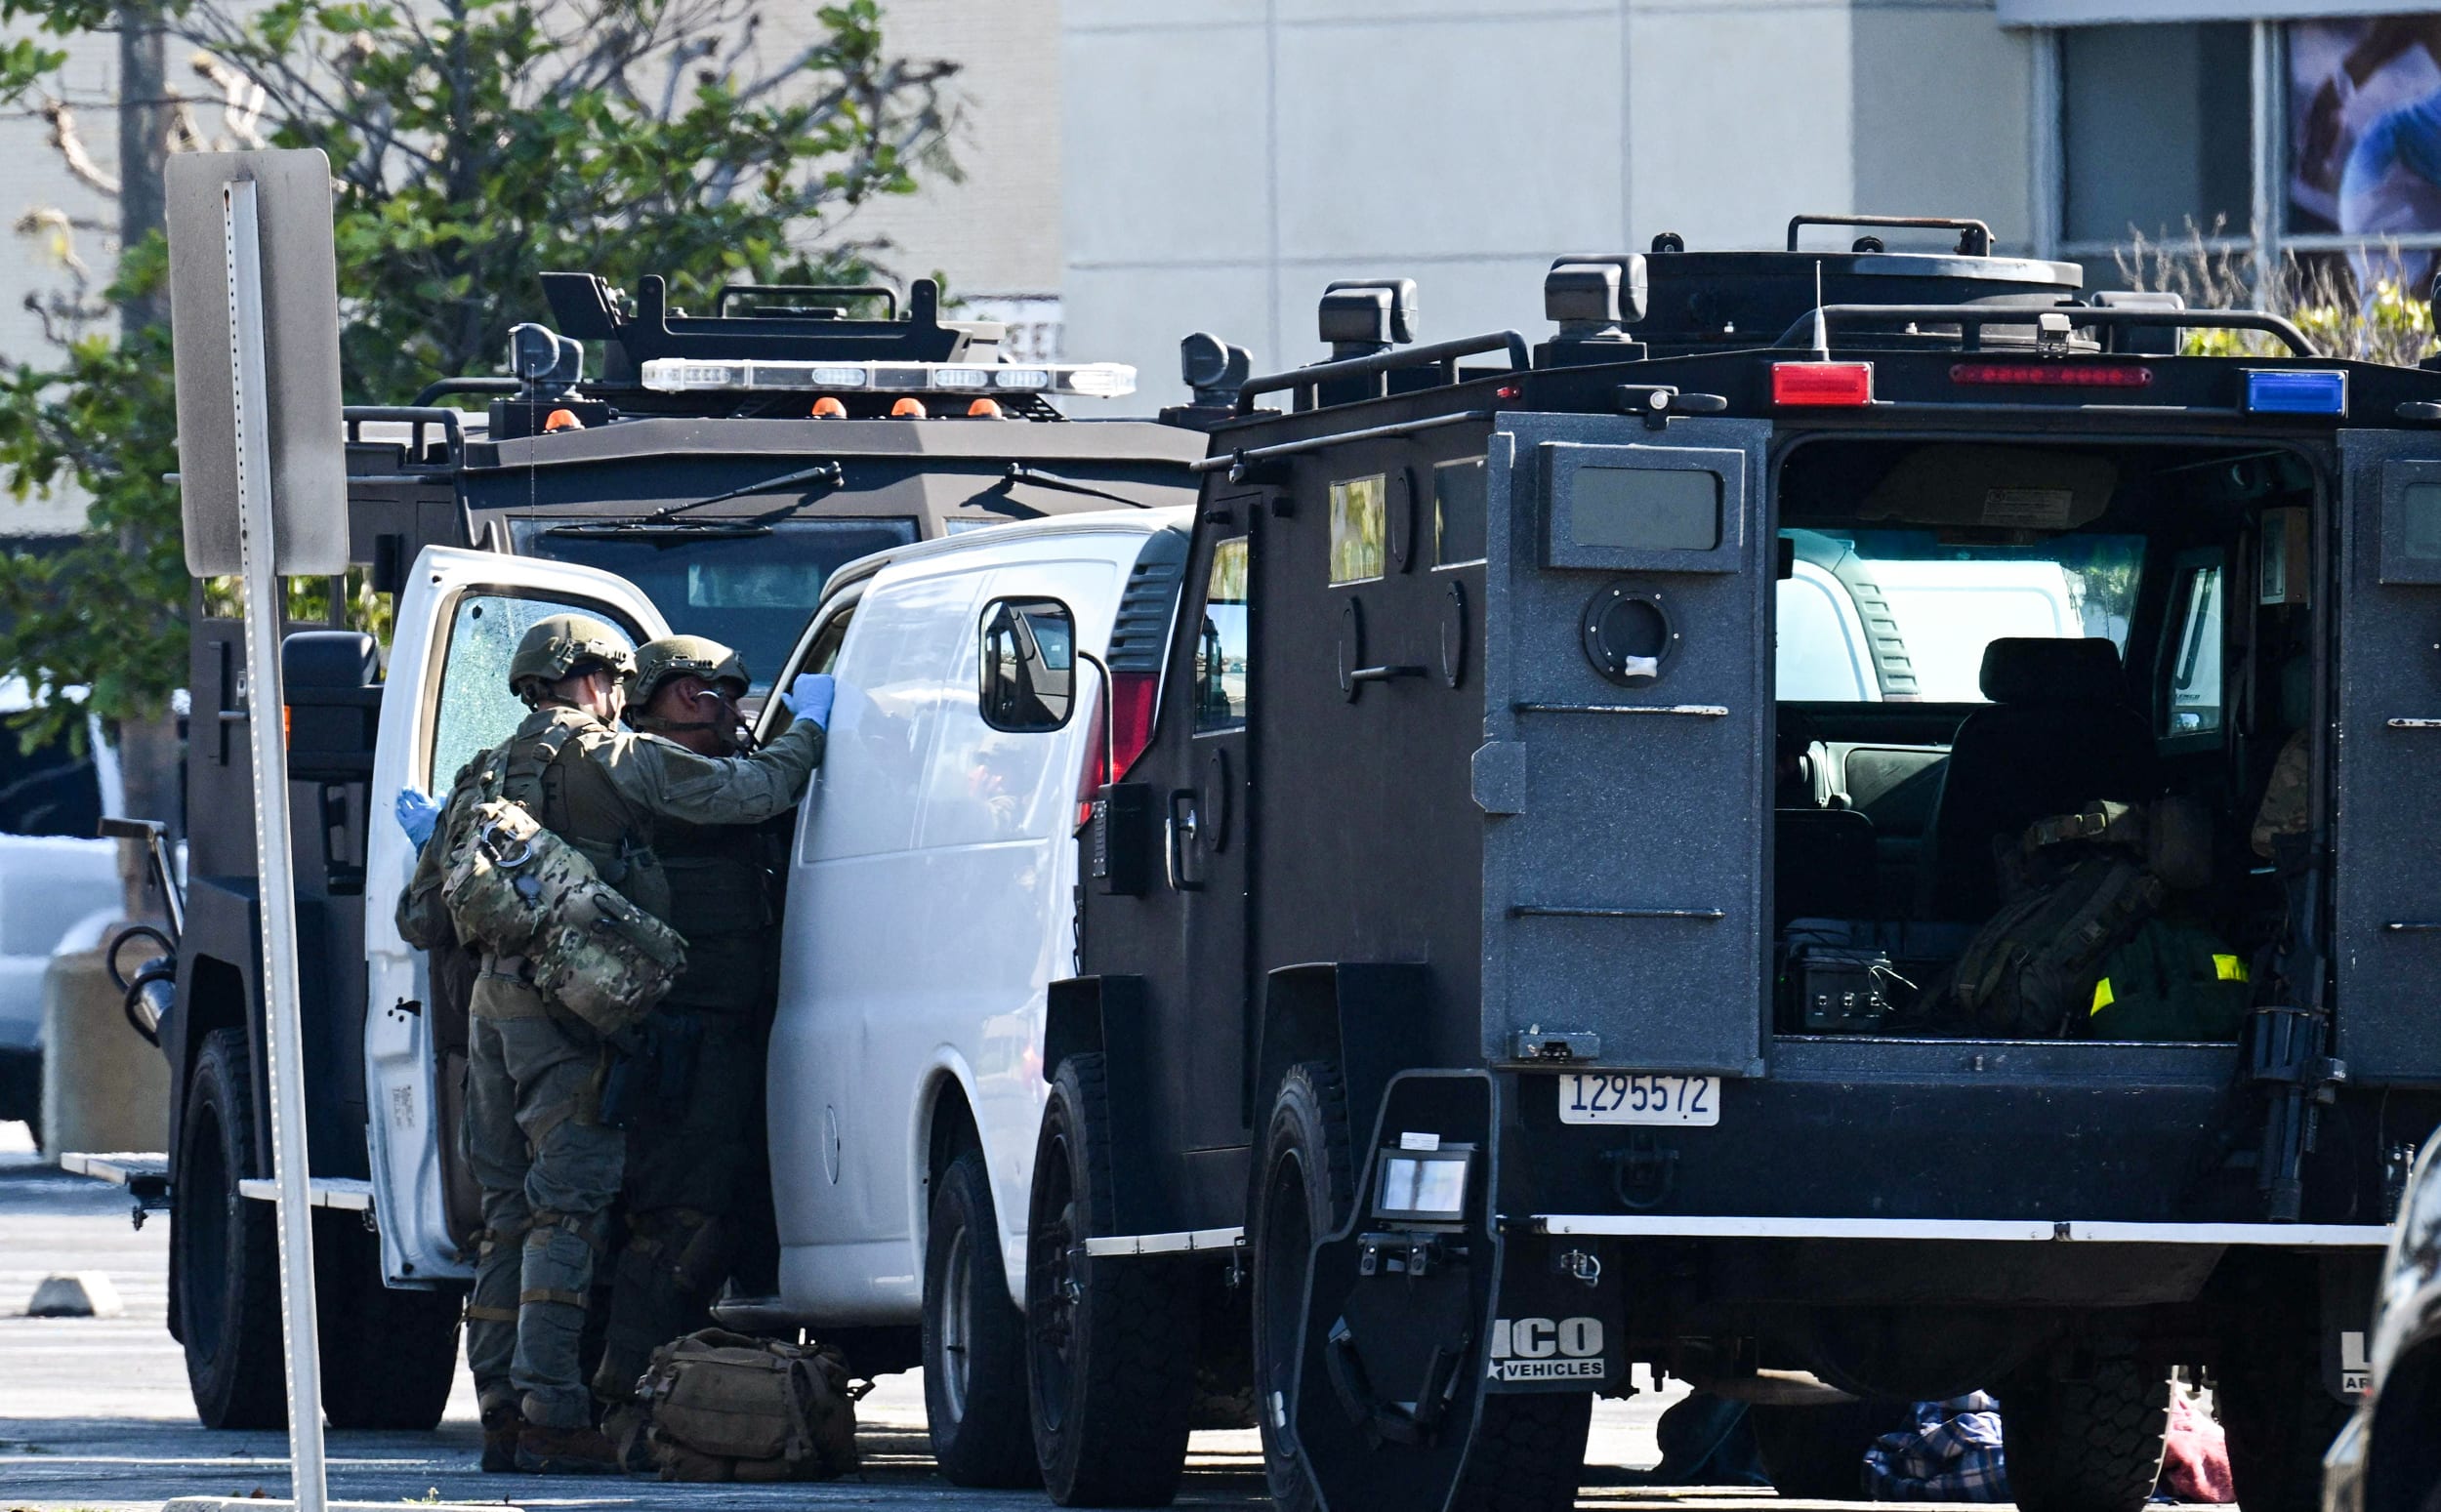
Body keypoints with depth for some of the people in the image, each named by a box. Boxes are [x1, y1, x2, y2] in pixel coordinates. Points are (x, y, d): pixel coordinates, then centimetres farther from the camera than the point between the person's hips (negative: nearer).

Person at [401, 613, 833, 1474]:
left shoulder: (488, 776, 19)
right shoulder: (613, 759, -2)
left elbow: (421, 905, 21)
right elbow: (749, 791, -5)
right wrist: (808, 728, 11)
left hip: (496, 1000, 7)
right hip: (570, 1010, -7)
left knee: (510, 1211, 11)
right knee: (568, 1209, -9)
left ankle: (501, 1410, 10)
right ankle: (551, 1415, -15)